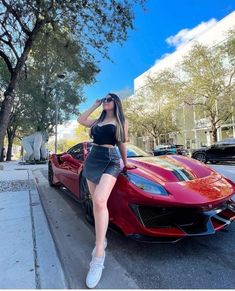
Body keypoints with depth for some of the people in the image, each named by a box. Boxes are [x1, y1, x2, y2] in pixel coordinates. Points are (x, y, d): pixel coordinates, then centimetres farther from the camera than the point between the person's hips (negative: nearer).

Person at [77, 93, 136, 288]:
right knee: (96, 202, 8)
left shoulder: (122, 122, 7)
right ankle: (102, 239, 25)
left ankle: (99, 255, -19)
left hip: (110, 161, -6)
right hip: (92, 160, 6)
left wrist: (125, 162, 18)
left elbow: (122, 144, 12)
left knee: (100, 201, -26)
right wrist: (95, 105, 20)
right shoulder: (98, 121, 21)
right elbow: (80, 120, 19)